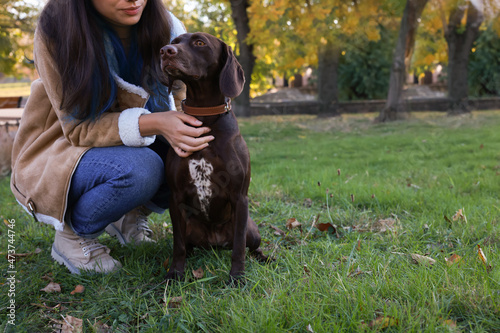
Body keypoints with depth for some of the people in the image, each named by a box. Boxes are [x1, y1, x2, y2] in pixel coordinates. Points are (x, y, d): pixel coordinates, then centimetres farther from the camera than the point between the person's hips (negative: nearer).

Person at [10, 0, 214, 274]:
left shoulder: (166, 28, -12)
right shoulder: (55, 29, -24)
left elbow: (171, 104, -2)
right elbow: (79, 127, -24)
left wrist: (179, 133, -25)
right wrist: (154, 123, -39)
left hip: (131, 146, 5)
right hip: (55, 155, -5)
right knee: (138, 169, -35)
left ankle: (130, 212, 6)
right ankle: (70, 235, -7)